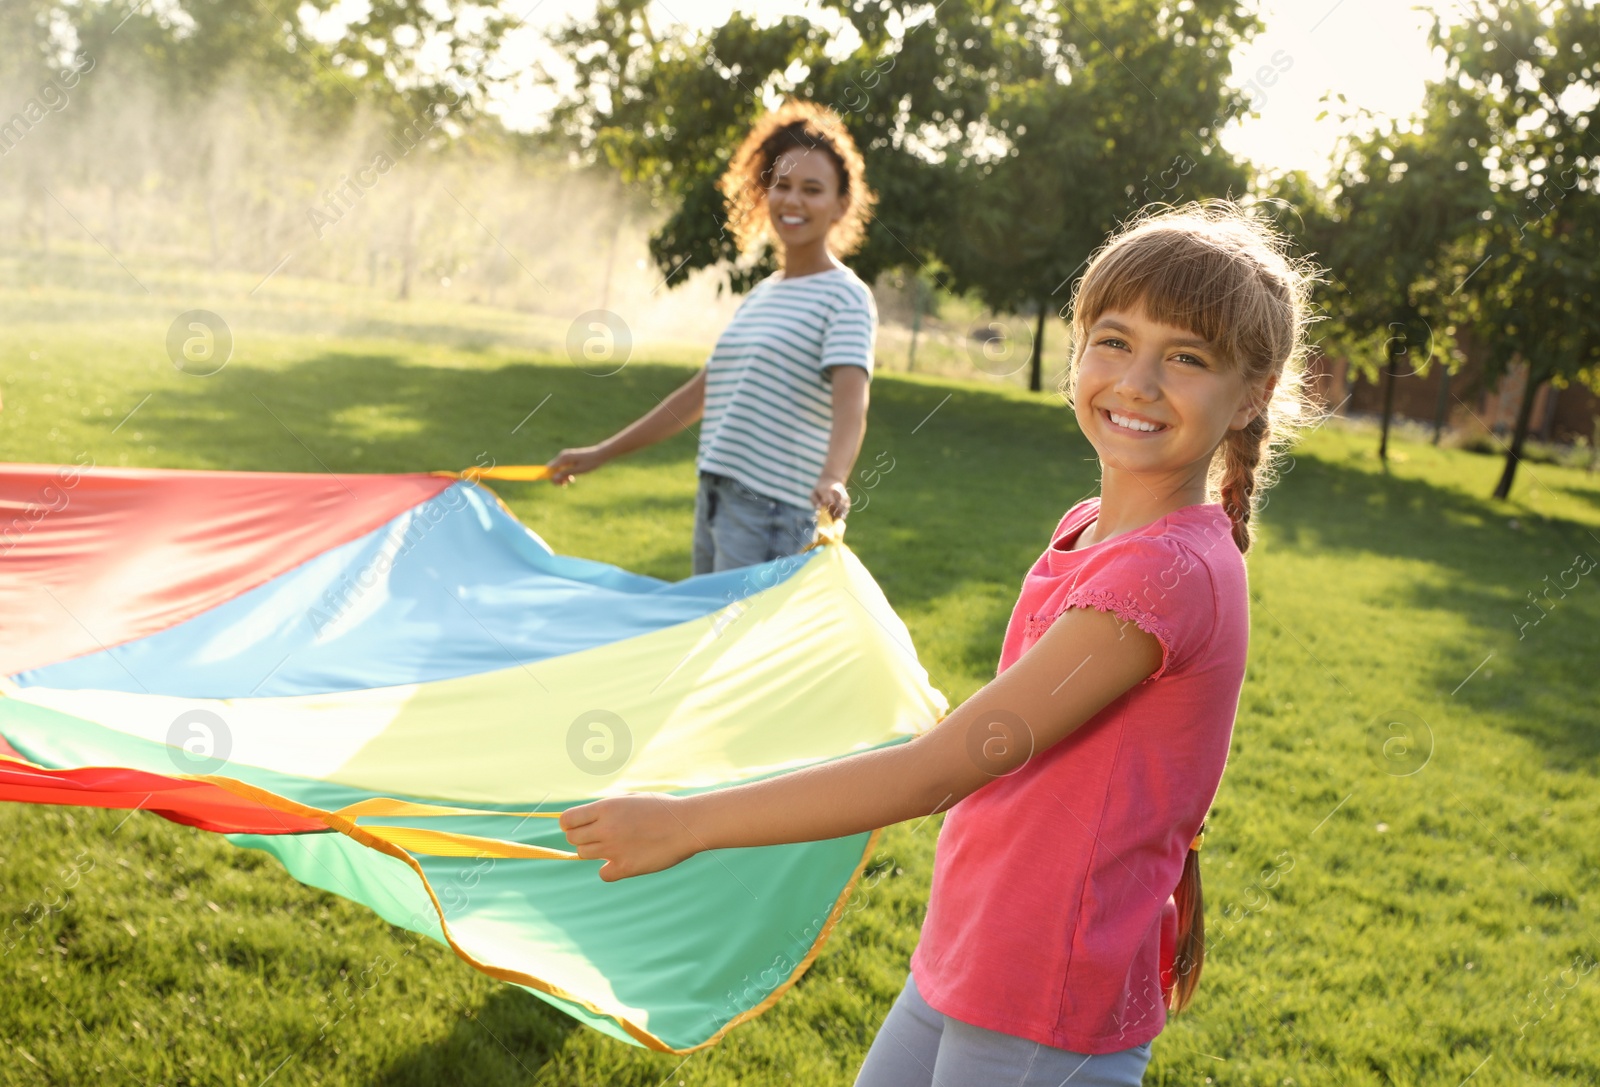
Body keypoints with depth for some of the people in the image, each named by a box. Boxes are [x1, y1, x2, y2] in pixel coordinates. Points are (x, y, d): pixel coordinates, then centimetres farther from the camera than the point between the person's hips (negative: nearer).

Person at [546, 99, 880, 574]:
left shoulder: (845, 297, -6)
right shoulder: (760, 295, 18)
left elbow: (850, 405, -22)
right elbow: (701, 393, 23)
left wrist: (833, 479, -43)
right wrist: (601, 453, 23)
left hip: (771, 514, -8)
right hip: (713, 497, 8)